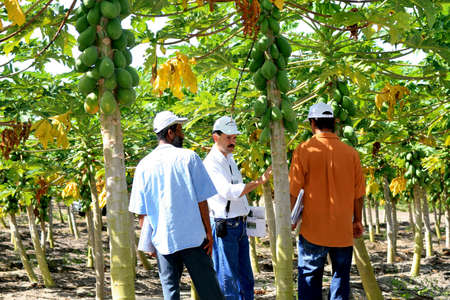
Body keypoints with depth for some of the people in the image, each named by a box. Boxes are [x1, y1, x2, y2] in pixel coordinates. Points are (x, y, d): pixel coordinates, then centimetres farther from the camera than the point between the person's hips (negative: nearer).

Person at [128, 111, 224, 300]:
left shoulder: (144, 166, 3)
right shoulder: (188, 157, -5)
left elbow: (140, 212, 4)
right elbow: (202, 200, -7)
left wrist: (148, 242, 12)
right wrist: (209, 232, 0)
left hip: (162, 240, 2)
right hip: (193, 237, -2)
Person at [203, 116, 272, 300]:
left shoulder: (230, 159, 16)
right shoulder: (211, 163, -15)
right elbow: (228, 191, -27)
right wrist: (258, 182, -27)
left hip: (240, 225, 9)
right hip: (223, 227, -9)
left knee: (245, 277, 14)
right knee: (227, 278, -3)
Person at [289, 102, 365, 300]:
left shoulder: (304, 150, -8)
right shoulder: (350, 153, -1)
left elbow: (293, 191, -8)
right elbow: (358, 193, 4)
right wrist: (357, 221, 16)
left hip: (313, 230, -2)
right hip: (343, 231, 2)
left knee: (309, 279, 8)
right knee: (341, 277, 12)